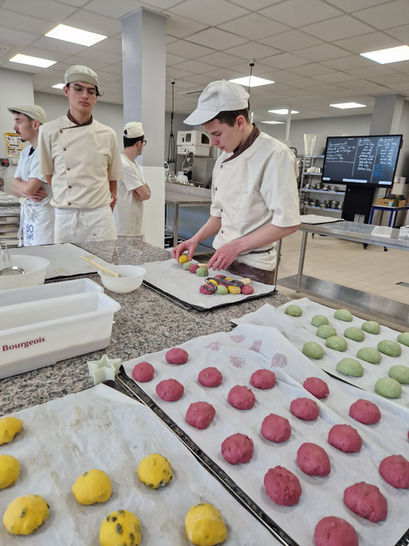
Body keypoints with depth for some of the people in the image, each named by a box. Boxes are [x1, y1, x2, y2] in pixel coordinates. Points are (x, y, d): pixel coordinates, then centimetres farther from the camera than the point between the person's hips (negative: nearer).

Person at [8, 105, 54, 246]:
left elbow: (29, 188, -19)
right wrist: (25, 191, -8)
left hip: (43, 214, -9)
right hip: (26, 214, 9)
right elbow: (14, 188, 15)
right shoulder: (25, 152, 15)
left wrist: (17, 182, 3)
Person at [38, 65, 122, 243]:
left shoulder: (108, 135, 4)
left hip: (99, 217, 1)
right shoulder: (50, 131, 2)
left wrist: (106, 207, 11)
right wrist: (69, 201, 4)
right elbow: (48, 174, 9)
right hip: (64, 216, 0)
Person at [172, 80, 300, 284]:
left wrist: (235, 246, -20)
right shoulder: (223, 159, 8)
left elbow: (287, 223, -20)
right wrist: (196, 239, 2)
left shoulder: (275, 155, -16)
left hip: (252, 267, -7)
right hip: (222, 260, 7)